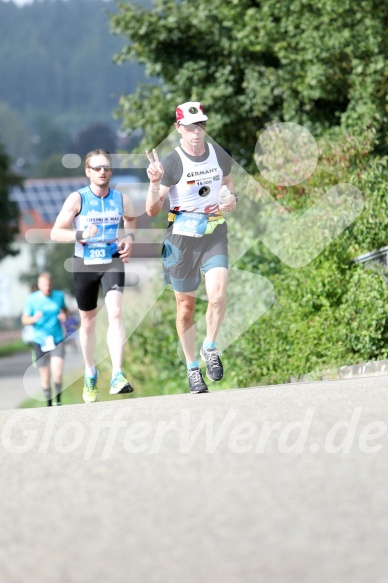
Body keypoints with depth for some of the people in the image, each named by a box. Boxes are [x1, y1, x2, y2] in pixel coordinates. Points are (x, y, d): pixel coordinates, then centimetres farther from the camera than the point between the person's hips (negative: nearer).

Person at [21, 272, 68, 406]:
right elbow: (24, 320, 0)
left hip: (57, 340, 0)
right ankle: (49, 403, 20)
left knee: (57, 373, -17)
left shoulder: (59, 296, 3)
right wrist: (34, 319, -21)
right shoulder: (32, 299, -3)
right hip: (39, 341, 0)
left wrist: (64, 315, -2)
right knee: (45, 376, 3)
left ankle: (58, 400, 4)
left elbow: (64, 309, 22)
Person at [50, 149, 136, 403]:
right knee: (88, 321, 12)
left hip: (112, 262, 0)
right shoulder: (77, 199, -7)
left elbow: (131, 219, 21)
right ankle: (90, 374, 34)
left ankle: (117, 376, -29)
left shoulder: (121, 199, 0)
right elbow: (56, 232, -7)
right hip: (84, 265, 0)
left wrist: (129, 239, 1)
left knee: (115, 313, -21)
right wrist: (80, 234, -24)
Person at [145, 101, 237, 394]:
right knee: (186, 307, 5)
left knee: (218, 295, -19)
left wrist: (233, 199, -1)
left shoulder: (220, 155, -1)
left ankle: (210, 348, 5)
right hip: (182, 237, -2)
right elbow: (153, 210, -13)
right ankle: (192, 368, 20)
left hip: (215, 234, 2)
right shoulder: (172, 163, -13)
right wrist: (155, 183, -31)